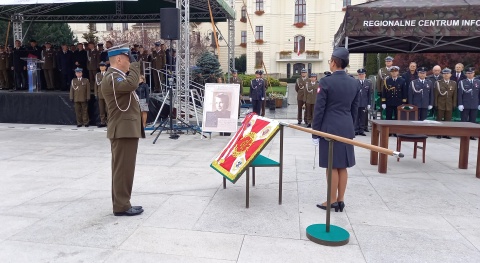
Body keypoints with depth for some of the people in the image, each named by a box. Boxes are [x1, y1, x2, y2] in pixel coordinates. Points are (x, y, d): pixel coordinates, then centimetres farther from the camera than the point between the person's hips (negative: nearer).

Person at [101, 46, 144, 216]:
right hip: (123, 129, -11)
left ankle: (121, 203, 22)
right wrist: (135, 67, -17)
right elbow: (131, 84, -32)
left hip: (126, 128, 11)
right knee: (123, 168, -7)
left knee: (123, 168, 14)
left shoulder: (117, 76, 20)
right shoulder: (112, 77, -15)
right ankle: (121, 206, -1)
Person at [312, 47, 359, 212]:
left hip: (330, 128, -6)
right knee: (342, 166, 11)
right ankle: (340, 200, 19)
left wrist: (315, 132, -4)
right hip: (347, 129, 6)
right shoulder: (354, 83, 7)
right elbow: (355, 109, 11)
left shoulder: (326, 82, -11)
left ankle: (332, 201, 11)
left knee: (332, 166, 2)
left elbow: (319, 109, -10)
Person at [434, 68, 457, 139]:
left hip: (449, 105, 2)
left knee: (448, 120, 3)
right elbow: (435, 94, -1)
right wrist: (435, 104, -6)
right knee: (439, 120, 1)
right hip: (440, 105, -2)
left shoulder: (454, 83, 9)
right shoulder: (438, 83, 1)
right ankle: (438, 134, 7)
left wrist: (454, 104, 2)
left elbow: (454, 95, 8)